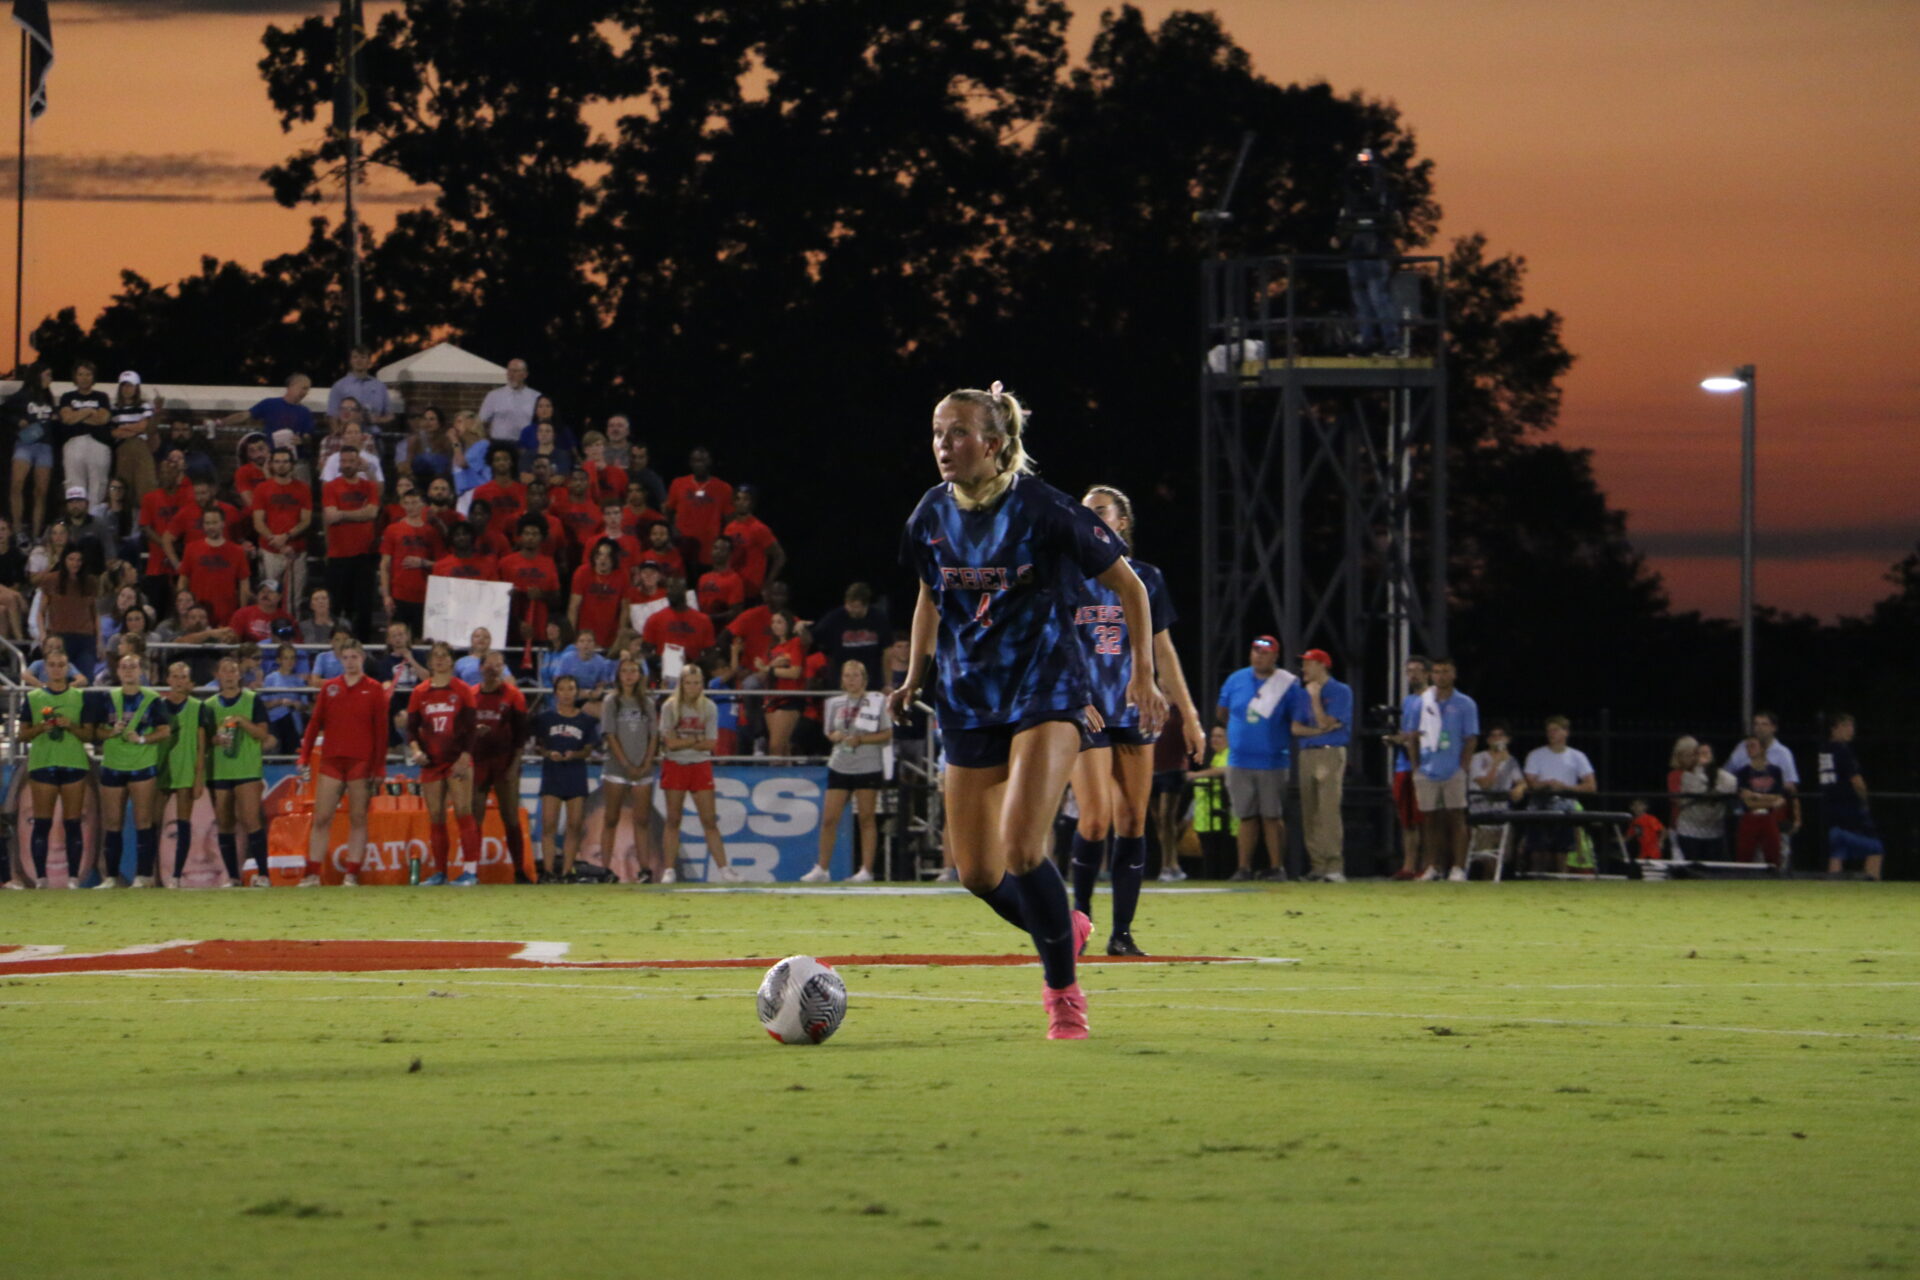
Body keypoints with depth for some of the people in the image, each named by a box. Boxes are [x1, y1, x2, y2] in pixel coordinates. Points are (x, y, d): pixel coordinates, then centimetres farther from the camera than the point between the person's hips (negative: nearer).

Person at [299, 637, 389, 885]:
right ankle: (313, 874, -1)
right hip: (330, 761, 2)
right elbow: (314, 724, 11)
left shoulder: (374, 690, 3)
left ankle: (352, 875, 4)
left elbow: (381, 731, 1)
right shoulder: (329, 688, 10)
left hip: (361, 762, -2)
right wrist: (304, 758, 4)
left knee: (358, 819, 1)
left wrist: (379, 767, -4)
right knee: (321, 818, -2)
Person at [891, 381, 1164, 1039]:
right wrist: (914, 677, 15)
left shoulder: (1042, 508, -14)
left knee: (1022, 849, -21)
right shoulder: (934, 514, 2)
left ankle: (1062, 988, -3)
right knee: (977, 872, 4)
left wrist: (1143, 674, -10)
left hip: (1046, 691, -6)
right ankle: (1064, 929, 34)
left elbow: (1128, 586, -5)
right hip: (969, 702, 6)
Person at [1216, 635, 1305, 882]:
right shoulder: (1236, 680, 8)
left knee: (1272, 816, -1)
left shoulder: (1288, 685, -3)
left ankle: (1276, 868, 4)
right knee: (1246, 816, 5)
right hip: (1239, 762, 3)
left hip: (1273, 763, -3)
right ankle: (1244, 868, 5)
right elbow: (1221, 713, 19)